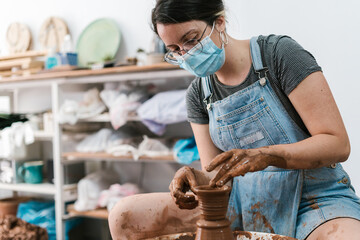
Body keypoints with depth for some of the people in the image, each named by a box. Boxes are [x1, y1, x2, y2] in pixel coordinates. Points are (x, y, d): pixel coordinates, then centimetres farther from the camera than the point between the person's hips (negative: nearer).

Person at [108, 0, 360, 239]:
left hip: (315, 199, -5)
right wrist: (195, 178, -18)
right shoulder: (198, 94, 6)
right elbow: (217, 174, 5)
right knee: (126, 217, -9)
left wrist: (264, 156, -29)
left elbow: (337, 144, -14)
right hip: (245, 201, 5)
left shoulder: (278, 53, -10)